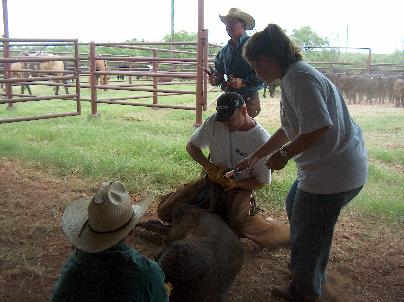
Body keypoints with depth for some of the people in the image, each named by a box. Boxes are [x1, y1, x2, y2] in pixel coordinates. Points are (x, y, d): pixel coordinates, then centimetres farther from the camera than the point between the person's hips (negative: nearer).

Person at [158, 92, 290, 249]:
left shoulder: (261, 140, -18)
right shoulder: (214, 122, -10)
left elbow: (262, 180, -8)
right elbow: (191, 145, 4)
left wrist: (234, 184, -24)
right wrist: (208, 166, -14)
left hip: (239, 188, -4)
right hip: (212, 181, 4)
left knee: (239, 223, -35)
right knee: (165, 211, -5)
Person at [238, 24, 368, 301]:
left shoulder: (300, 78, -21)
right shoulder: (295, 75, 12)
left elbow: (320, 127, -30)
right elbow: (290, 129, 20)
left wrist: (284, 154, -16)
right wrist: (255, 156, 23)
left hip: (333, 172, -11)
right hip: (331, 166, 11)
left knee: (307, 233, 7)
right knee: (295, 206, 28)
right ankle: (313, 275, 47)